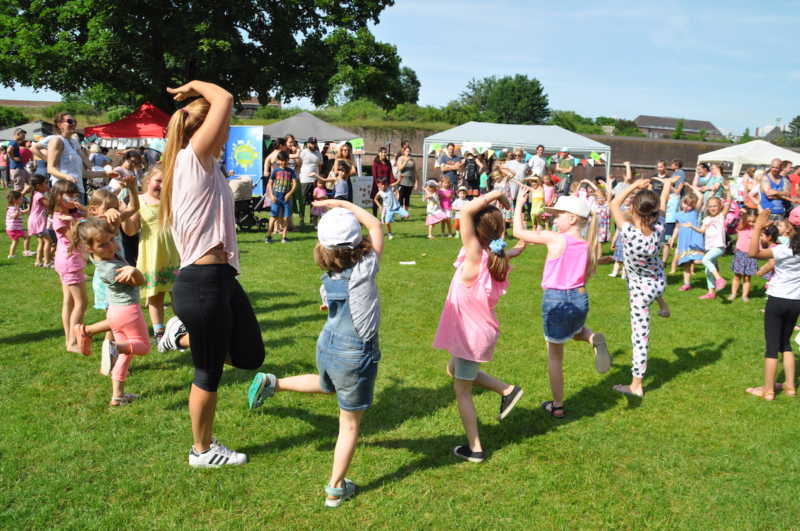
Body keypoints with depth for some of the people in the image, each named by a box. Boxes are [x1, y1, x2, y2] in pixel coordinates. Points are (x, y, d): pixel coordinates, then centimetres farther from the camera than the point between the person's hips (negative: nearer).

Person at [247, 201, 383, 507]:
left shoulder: (328, 279, -3)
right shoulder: (364, 270, -20)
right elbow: (375, 225, -9)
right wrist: (342, 204, -3)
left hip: (326, 347, 6)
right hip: (354, 357, -6)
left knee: (326, 386, 41)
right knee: (350, 425, 11)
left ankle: (272, 383, 34)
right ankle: (336, 489, 21)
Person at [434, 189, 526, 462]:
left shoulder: (476, 256, -26)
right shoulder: (500, 259, -5)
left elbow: (466, 211, -33)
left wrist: (493, 195, -25)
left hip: (471, 335, -7)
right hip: (482, 330, 8)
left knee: (462, 390, 10)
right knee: (454, 370, 30)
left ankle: (475, 448, 20)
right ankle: (507, 390, 25)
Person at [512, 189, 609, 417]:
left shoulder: (554, 239, -15)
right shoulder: (590, 245, -1)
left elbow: (519, 231, -8)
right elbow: (588, 275, 10)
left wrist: (519, 205, 3)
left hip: (555, 299, -4)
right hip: (580, 298, 5)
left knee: (555, 355, 12)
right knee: (576, 332, 36)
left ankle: (557, 405, 21)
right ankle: (593, 338, 0)